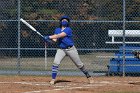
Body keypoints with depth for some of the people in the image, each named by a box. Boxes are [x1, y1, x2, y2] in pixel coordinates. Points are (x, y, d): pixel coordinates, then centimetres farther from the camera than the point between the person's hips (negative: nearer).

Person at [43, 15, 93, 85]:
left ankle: (88, 76, 23)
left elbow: (60, 35, -23)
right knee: (56, 62, -17)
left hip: (70, 49, -3)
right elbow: (55, 39, -3)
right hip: (61, 49, 4)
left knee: (79, 64, 5)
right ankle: (53, 79, -12)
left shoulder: (68, 30, -12)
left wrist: (49, 37, -28)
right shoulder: (57, 30, 8)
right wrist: (50, 38, -25)